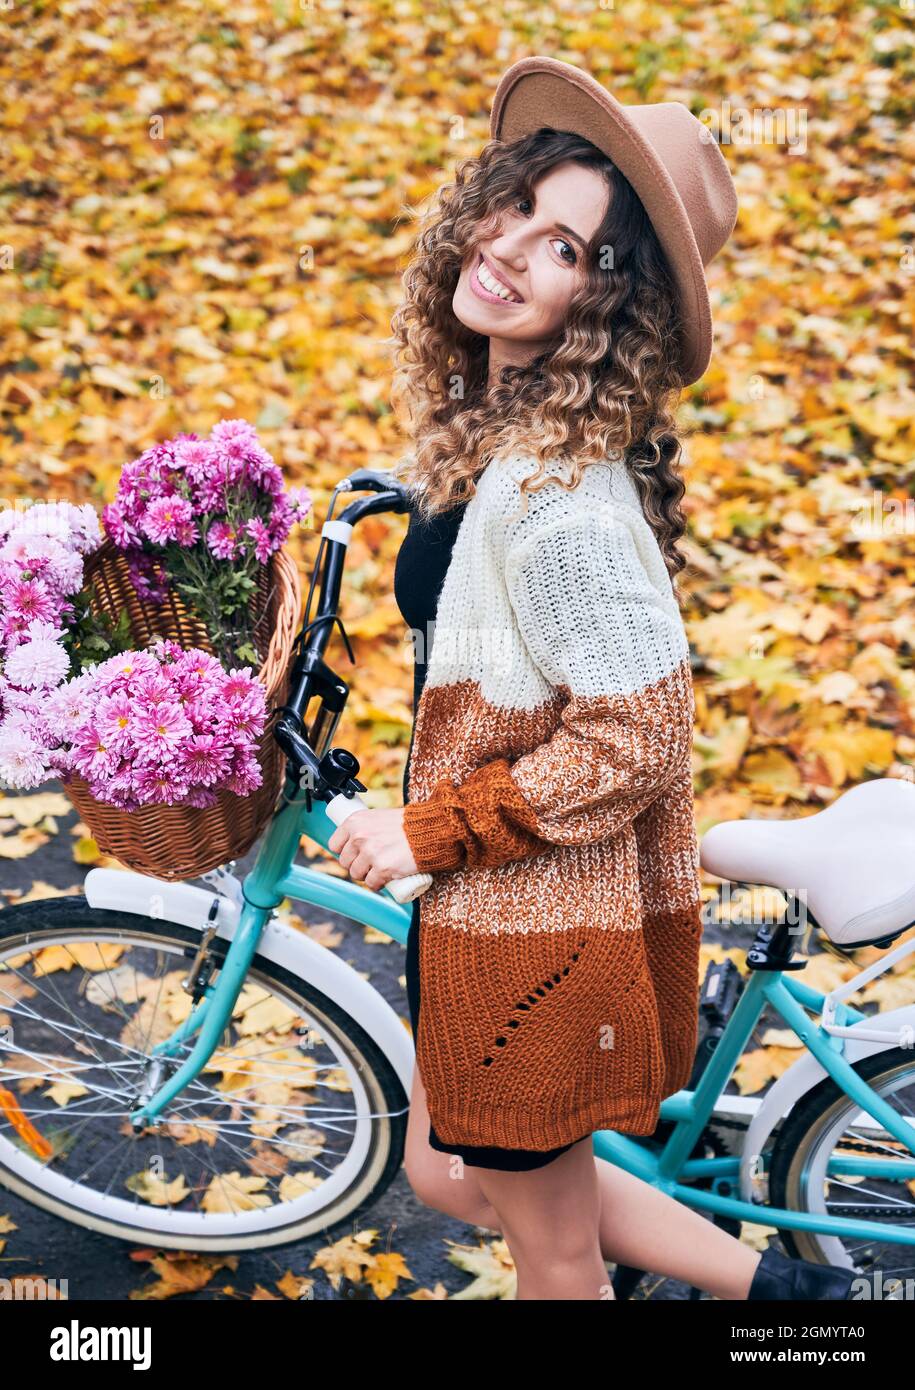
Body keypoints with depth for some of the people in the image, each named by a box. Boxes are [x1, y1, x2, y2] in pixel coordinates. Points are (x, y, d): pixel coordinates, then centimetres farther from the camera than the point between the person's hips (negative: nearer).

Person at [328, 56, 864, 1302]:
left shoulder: (564, 490, -29)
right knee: (451, 1175, 27)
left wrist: (425, 831, -18)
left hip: (544, 918, -9)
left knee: (550, 1238, 16)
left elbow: (634, 740, -26)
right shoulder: (490, 407, 0)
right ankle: (767, 1283, 37)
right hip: (493, 892, 10)